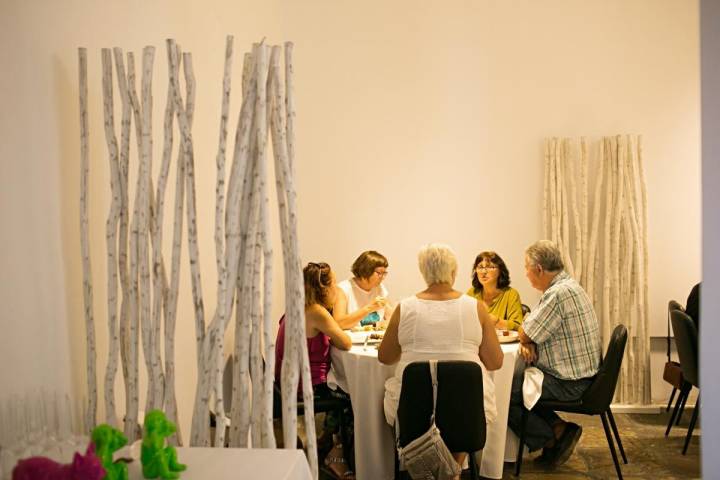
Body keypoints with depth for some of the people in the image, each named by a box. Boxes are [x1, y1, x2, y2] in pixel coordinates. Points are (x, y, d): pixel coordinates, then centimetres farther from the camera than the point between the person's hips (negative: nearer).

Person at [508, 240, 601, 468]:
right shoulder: (567, 285, 11)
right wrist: (528, 343, -7)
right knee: (513, 378, 18)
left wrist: (526, 340, 5)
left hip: (569, 383, -10)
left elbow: (524, 335, -17)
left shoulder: (559, 293, -24)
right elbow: (530, 335, 14)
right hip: (576, 375, 10)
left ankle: (554, 439, 3)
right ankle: (558, 428, 13)